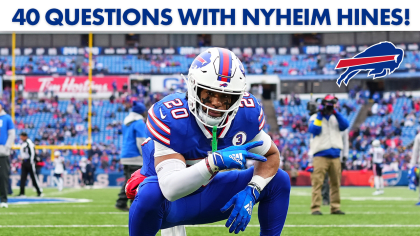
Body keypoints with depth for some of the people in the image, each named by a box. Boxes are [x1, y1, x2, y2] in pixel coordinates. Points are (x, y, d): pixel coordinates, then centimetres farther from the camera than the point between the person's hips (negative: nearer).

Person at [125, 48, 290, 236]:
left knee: (279, 180, -6)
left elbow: (271, 155, 0)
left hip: (206, 194, 5)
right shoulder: (170, 116, -32)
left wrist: (250, 193, -18)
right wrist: (216, 161, -51)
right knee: (151, 194, -40)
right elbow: (171, 188, -39)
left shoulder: (246, 113, -15)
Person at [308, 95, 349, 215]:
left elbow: (345, 125, 0)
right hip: (320, 156, -4)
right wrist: (320, 115, -9)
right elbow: (314, 130, -10)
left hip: (335, 155, 4)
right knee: (317, 182, -12)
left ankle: (335, 207, 10)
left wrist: (336, 113, -5)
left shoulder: (336, 118, 18)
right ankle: (315, 208, -14)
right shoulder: (315, 117, 8)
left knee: (336, 183, 5)